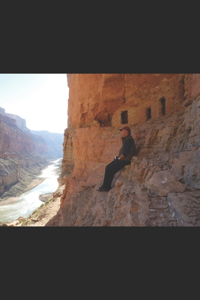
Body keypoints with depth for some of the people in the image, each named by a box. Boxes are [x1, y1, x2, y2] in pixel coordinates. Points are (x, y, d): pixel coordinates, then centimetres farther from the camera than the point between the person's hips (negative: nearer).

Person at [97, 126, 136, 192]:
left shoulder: (129, 140, -16)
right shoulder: (126, 139, 17)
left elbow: (125, 152, -24)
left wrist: (119, 158, -13)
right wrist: (118, 157, 9)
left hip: (124, 160, -10)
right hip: (122, 159, 10)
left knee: (109, 169, -14)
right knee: (108, 167, 2)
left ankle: (105, 187, -1)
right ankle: (107, 186, 5)